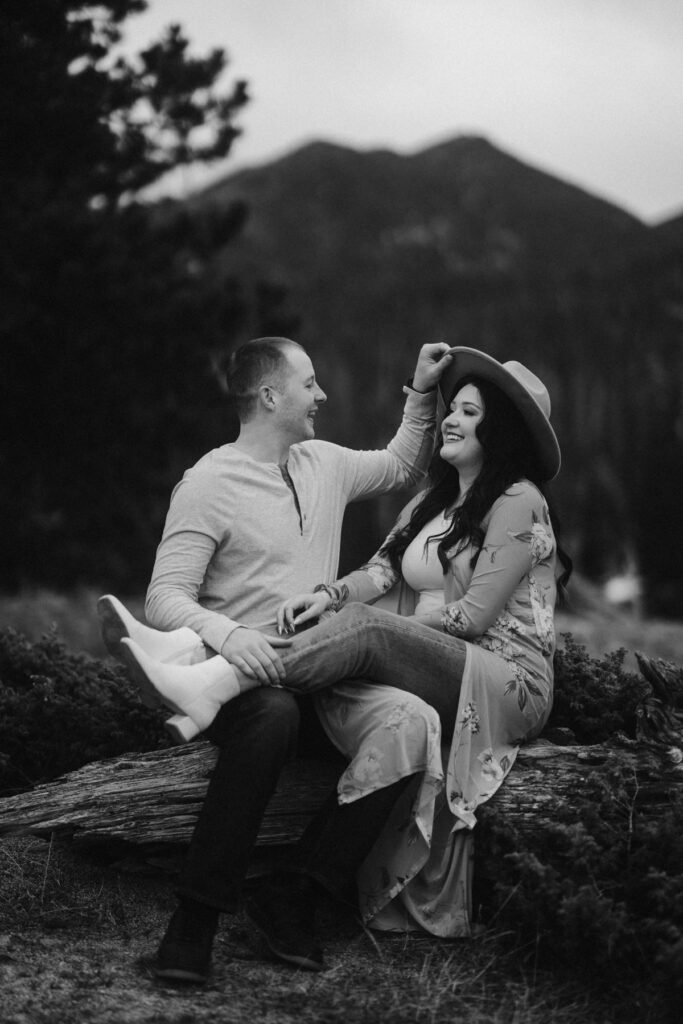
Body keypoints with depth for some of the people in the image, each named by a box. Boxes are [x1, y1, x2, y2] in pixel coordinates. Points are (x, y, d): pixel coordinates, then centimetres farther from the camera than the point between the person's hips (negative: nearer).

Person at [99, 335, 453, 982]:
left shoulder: (324, 465, 17)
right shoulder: (210, 484, -5)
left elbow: (402, 468, 36)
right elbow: (165, 597, -13)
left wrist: (420, 393, 23)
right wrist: (223, 632, -33)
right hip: (239, 676, -6)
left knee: (414, 722, -23)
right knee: (273, 714, -41)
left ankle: (292, 897, -19)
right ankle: (198, 914, -32)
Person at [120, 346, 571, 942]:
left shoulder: (519, 501, -3)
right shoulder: (432, 501, 23)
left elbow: (474, 614, -9)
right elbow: (381, 571, 10)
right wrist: (329, 595, -11)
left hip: (511, 685, -7)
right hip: (443, 676, 7)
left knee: (362, 628, -31)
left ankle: (209, 687, -41)